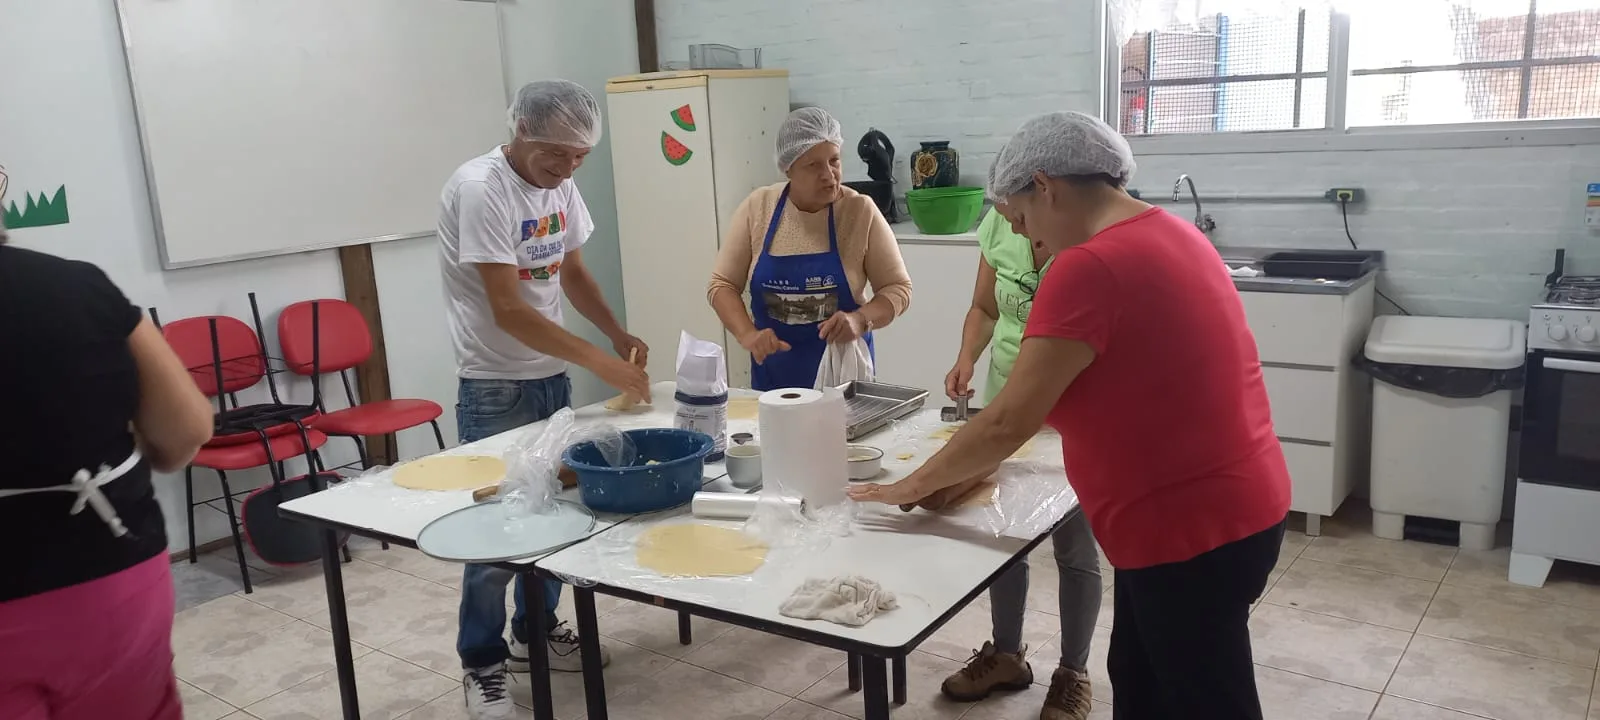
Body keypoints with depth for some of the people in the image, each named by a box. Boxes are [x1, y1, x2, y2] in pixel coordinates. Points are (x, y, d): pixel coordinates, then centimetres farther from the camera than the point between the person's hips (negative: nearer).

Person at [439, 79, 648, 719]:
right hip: (496, 388, -7)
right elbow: (508, 310, -26)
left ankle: (536, 630, 33)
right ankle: (483, 665, 17)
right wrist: (599, 361, -30)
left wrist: (618, 334, -1)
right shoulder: (480, 188, -21)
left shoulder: (559, 183, 3)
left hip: (552, 377, 7)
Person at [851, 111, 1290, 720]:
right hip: (1226, 506, 9)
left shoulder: (1089, 266, -23)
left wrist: (914, 485, -7)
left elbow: (1008, 423, -22)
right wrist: (976, 460, 16)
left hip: (1193, 531, -9)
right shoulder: (1168, 233, 7)